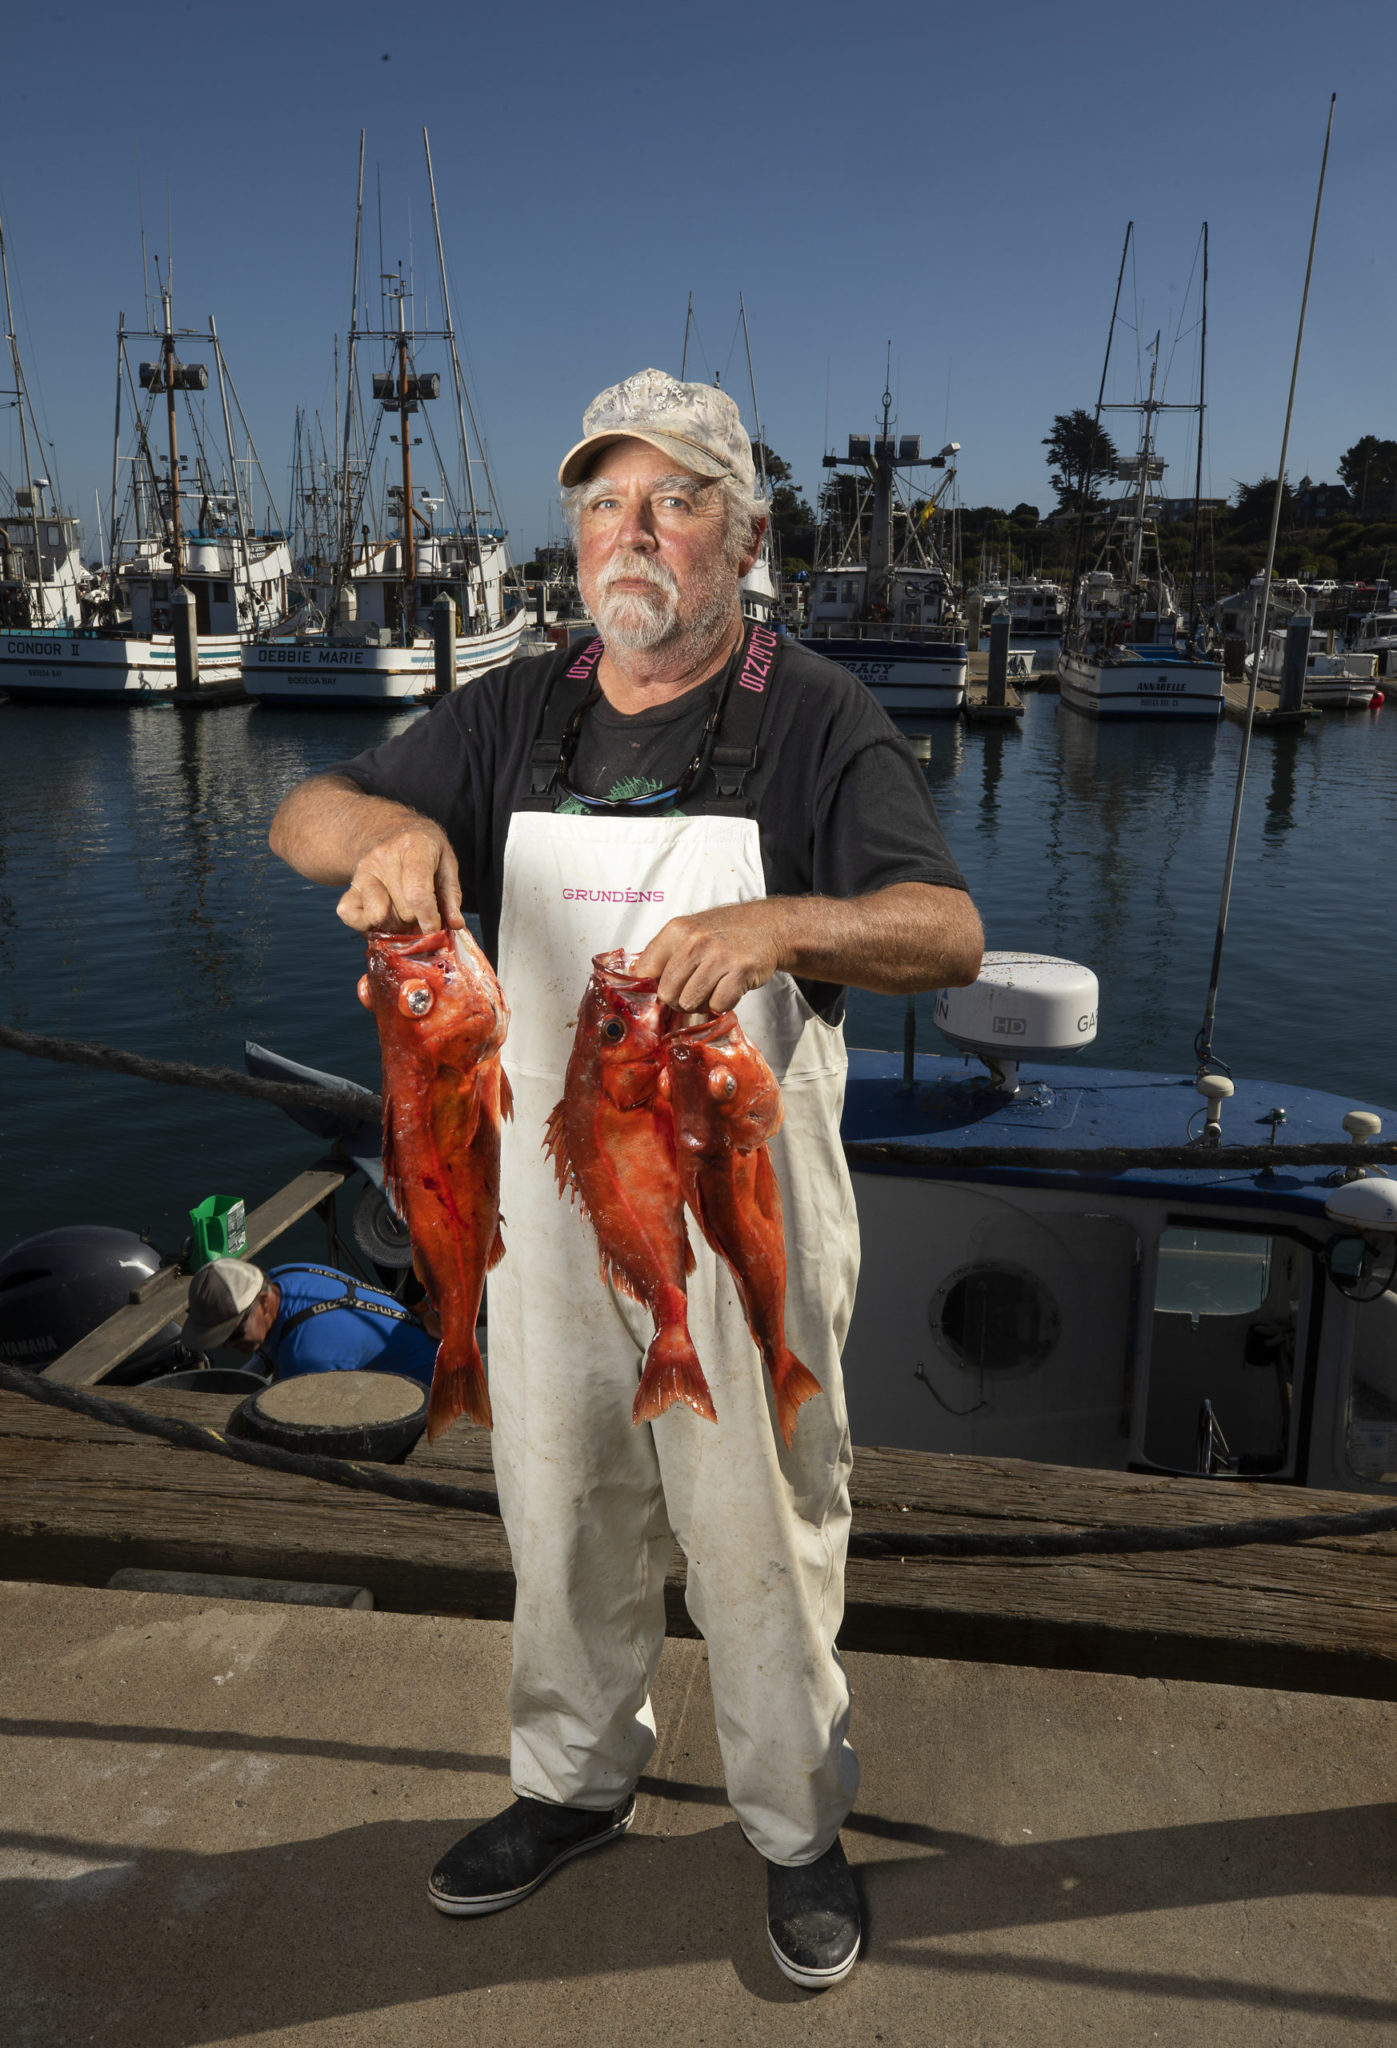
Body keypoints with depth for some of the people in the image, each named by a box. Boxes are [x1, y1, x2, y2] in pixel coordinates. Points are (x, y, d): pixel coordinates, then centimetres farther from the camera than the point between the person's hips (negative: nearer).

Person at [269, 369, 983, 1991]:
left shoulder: (814, 719, -6)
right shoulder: (513, 717, 6)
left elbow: (948, 933, -17)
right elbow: (297, 820, 2)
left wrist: (775, 926, -38)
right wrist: (384, 823, -23)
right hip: (547, 1201, 4)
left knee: (762, 1529, 10)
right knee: (561, 1513, 19)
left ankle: (799, 1827, 35)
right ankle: (574, 1782, 44)